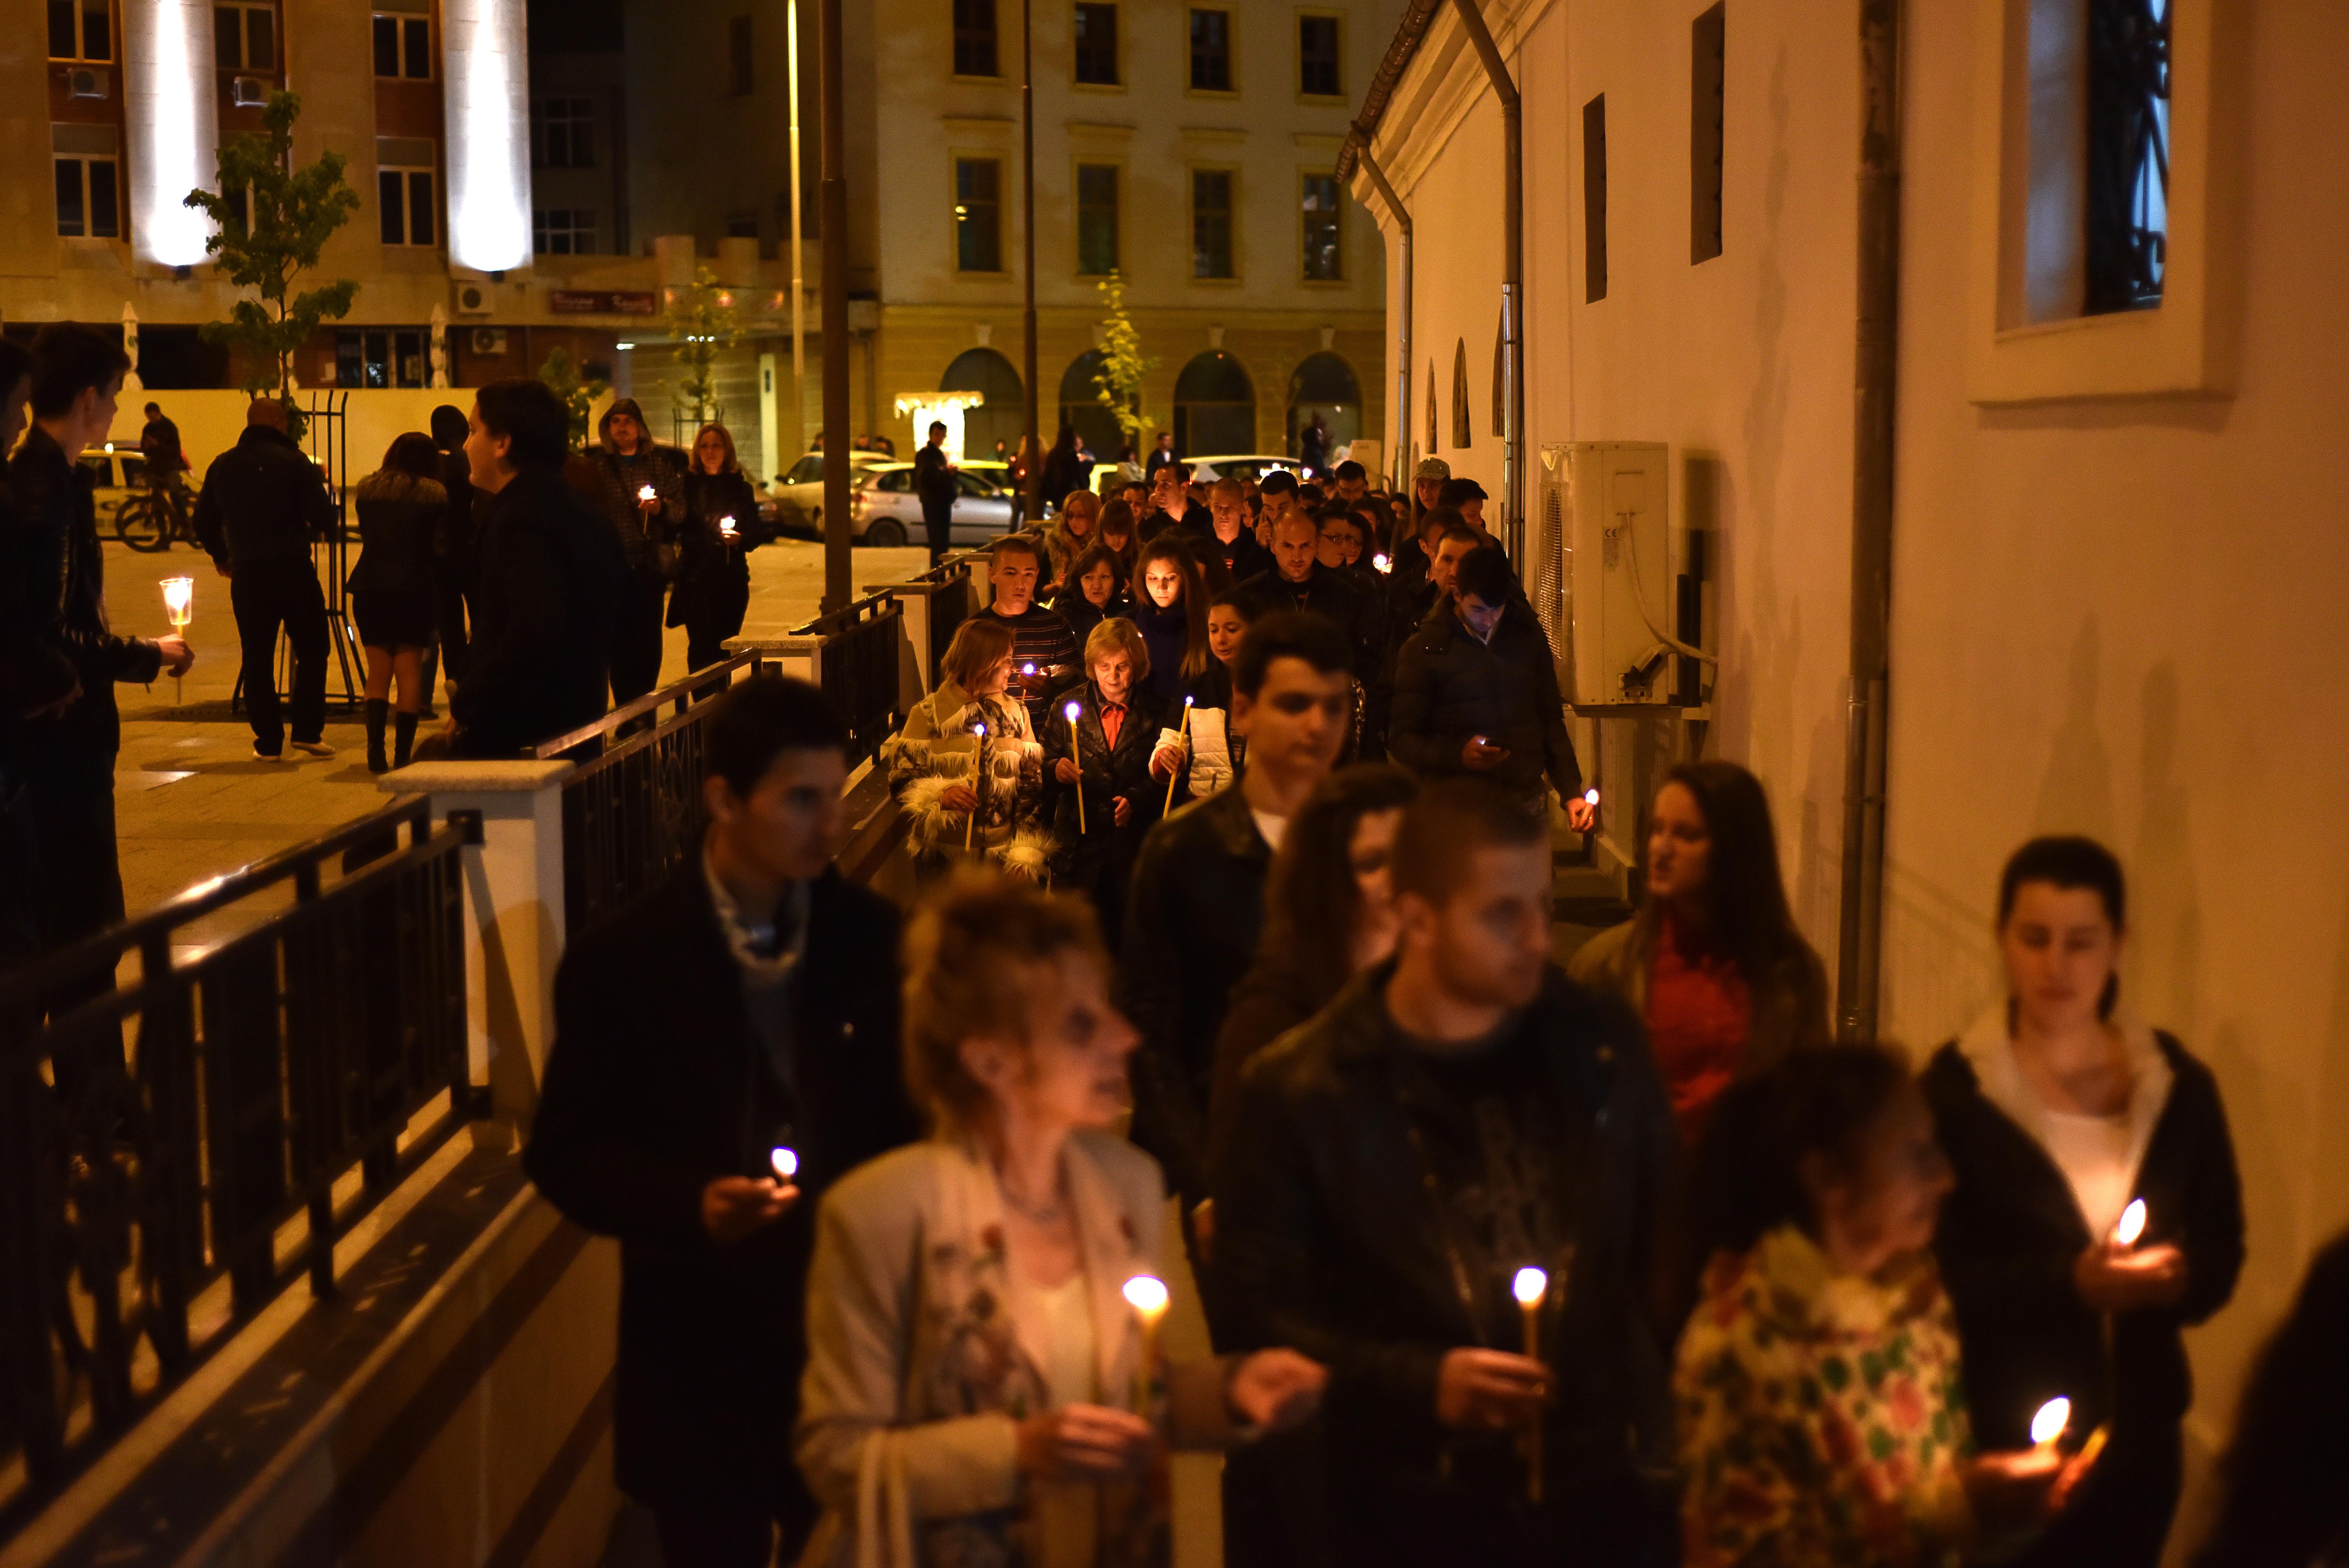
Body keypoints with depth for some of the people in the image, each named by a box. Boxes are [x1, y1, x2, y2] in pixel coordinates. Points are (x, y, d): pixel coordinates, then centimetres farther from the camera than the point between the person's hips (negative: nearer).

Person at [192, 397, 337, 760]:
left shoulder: (222, 466, 8)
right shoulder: (294, 462, -7)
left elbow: (204, 520, 15)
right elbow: (323, 518, -12)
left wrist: (221, 557, 31)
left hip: (246, 574, 4)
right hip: (293, 570, -4)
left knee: (257, 658, 8)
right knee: (311, 651, 9)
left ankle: (268, 741, 8)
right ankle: (308, 731, 2)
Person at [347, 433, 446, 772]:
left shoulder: (367, 489, 9)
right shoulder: (434, 494, -3)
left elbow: (364, 534, 17)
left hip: (369, 588, 3)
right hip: (413, 589, -3)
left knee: (378, 673, 11)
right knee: (410, 673, 2)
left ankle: (376, 752, 0)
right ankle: (403, 755, -3)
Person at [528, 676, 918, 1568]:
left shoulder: (878, 943, 1)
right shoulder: (620, 964, -4)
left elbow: (919, 1120, 8)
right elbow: (563, 1155, -3)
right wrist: (688, 1205, -19)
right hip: (700, 1365, -1)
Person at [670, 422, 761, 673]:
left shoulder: (740, 488, 9)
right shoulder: (687, 485, 4)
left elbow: (758, 532, 7)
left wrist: (740, 538, -14)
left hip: (732, 579, 2)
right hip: (694, 578, -2)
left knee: (725, 650, 3)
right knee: (702, 648, -10)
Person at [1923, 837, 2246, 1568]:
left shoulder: (2179, 1087, 2)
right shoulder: (1953, 1092, -11)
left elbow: (2222, 1253, 5)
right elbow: (1936, 1278, -13)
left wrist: (2175, 1281, -17)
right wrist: (2069, 1284, -25)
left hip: (2139, 1441, 4)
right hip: (1995, 1446, -4)